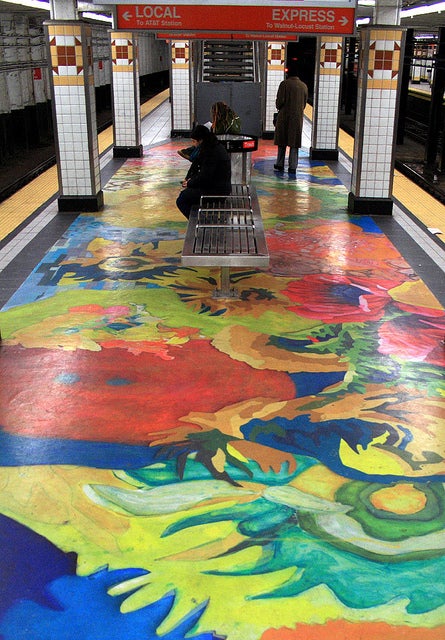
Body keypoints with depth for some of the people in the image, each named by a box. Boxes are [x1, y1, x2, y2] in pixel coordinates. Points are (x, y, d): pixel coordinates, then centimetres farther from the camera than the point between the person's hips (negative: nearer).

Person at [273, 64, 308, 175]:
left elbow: (280, 100, -11)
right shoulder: (304, 86, 7)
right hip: (298, 117, 3)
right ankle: (292, 167, 2)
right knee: (294, 143, 4)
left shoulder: (285, 84, -7)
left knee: (282, 142, 9)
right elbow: (304, 103, 12)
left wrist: (279, 108, 9)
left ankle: (280, 165, 14)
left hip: (284, 116, -3)